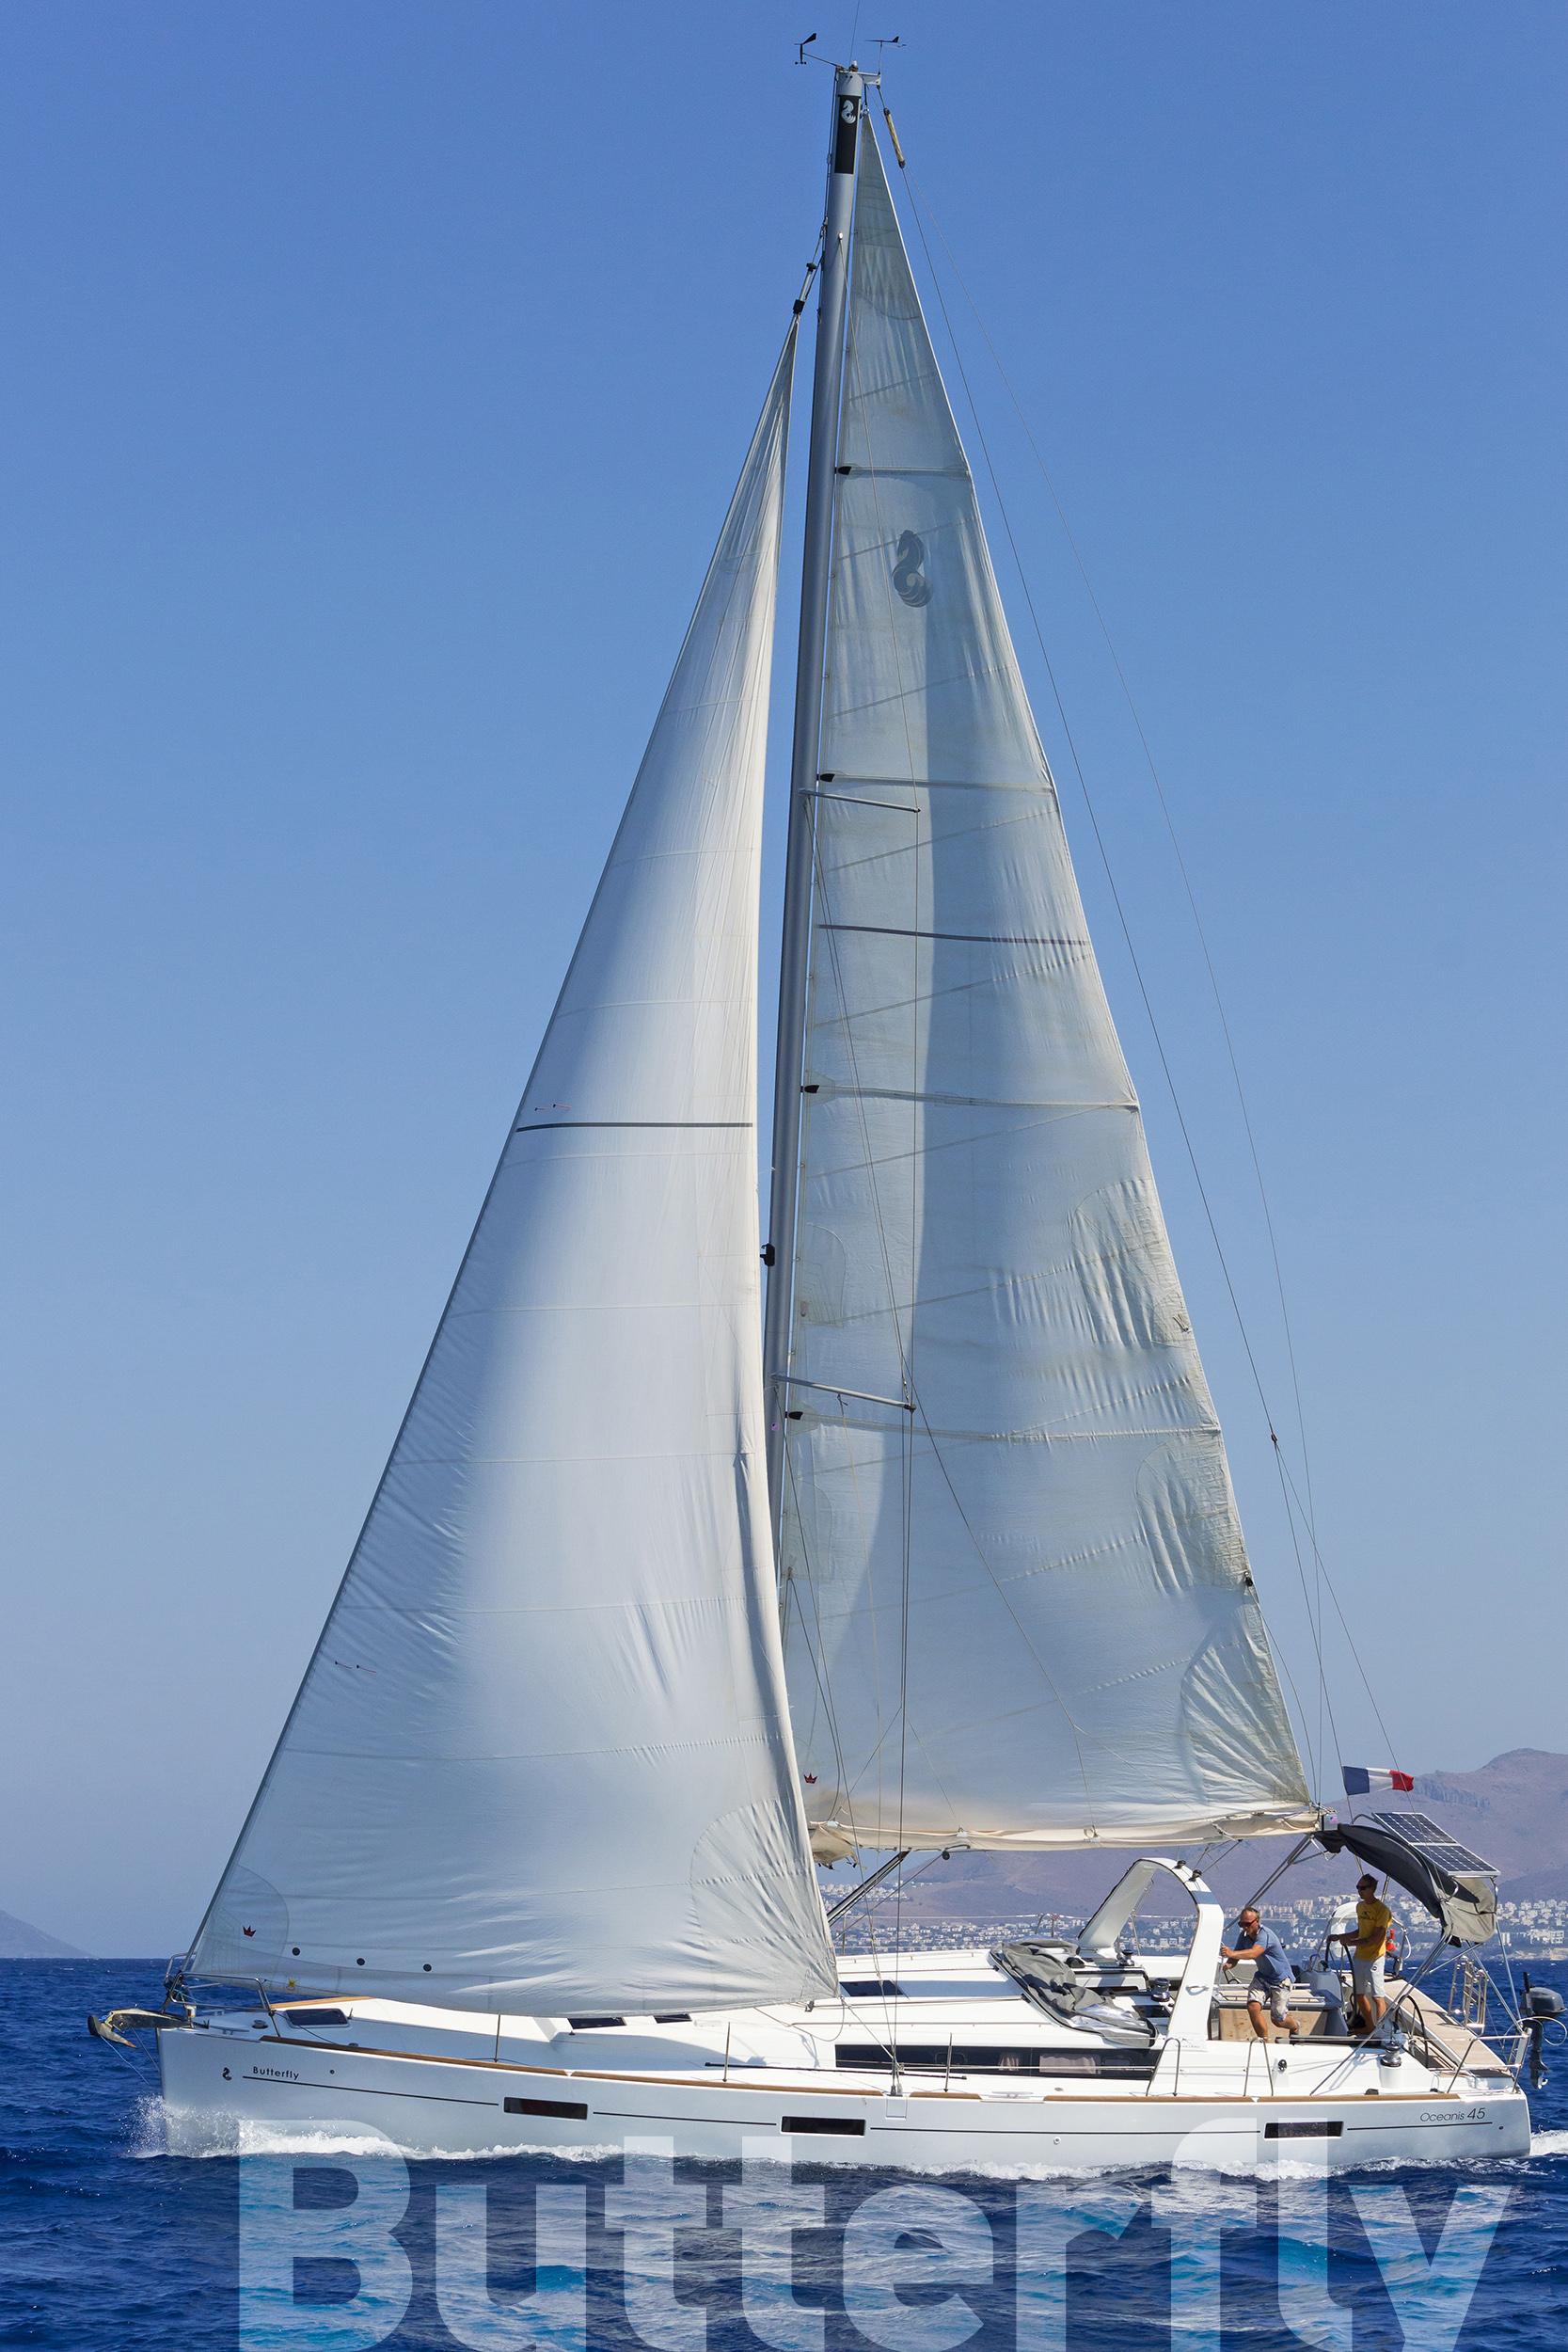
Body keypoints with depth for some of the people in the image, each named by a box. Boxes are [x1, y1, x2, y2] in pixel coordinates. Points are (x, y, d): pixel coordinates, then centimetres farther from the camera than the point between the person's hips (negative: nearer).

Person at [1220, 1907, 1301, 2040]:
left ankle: (1295, 2025, 37)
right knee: (1253, 2006, -19)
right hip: (1262, 1977, 6)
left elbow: (1253, 1953, -48)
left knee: (1278, 2020, 1)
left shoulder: (1265, 1935, -31)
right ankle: (1264, 2040, -1)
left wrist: (1232, 1953, -64)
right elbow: (1235, 1957, -8)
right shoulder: (1245, 1935, -7)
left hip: (1281, 1979, -6)